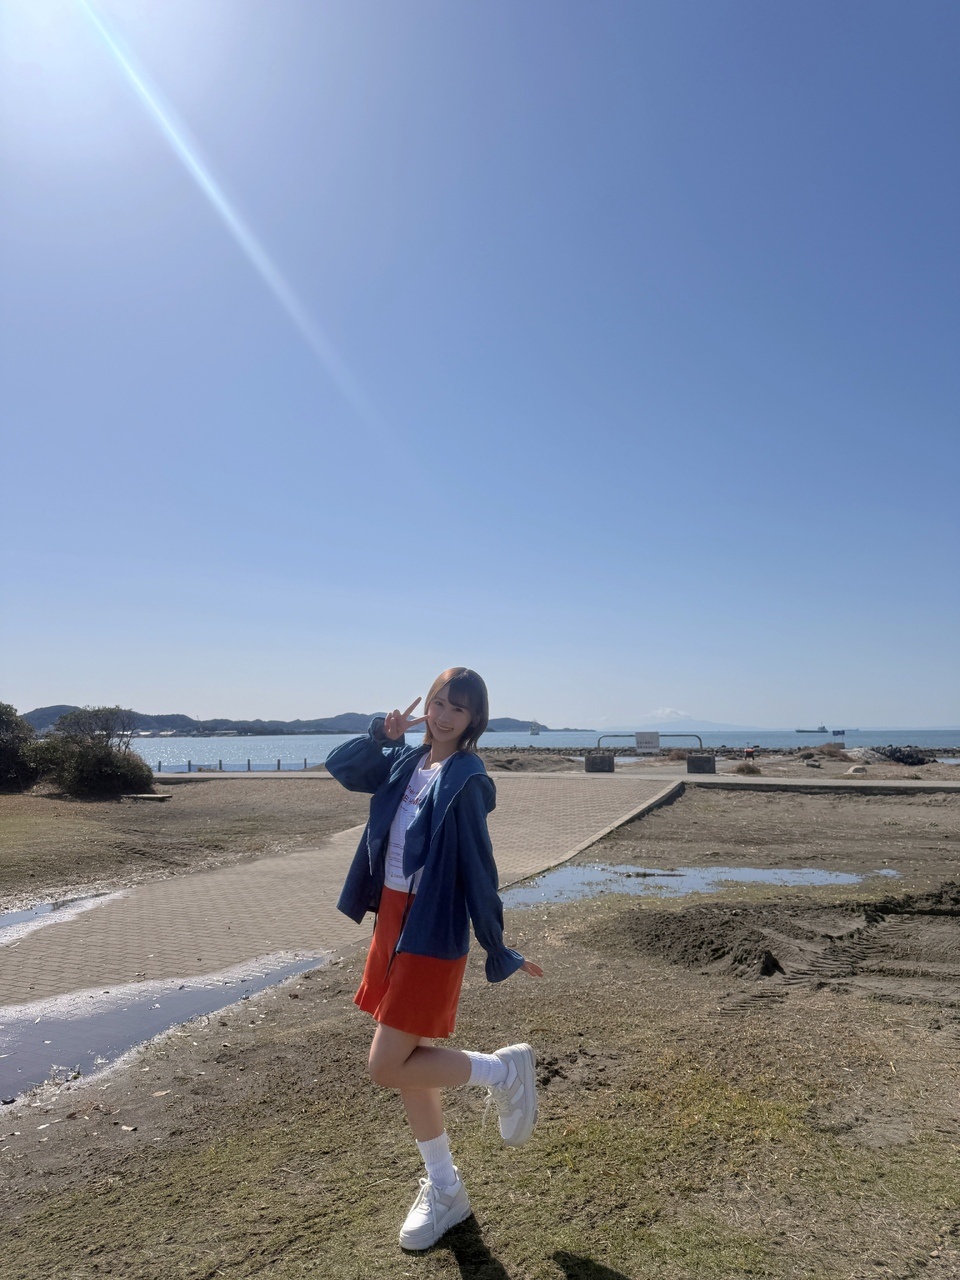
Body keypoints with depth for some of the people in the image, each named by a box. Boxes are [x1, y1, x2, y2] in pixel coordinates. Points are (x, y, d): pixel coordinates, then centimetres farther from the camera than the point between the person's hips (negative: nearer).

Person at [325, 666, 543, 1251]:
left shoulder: (467, 780, -16)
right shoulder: (406, 762, 4)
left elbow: (478, 869, -15)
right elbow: (342, 767, 10)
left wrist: (499, 951, -9)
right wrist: (382, 734, -8)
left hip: (432, 930, -8)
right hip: (392, 919, 8)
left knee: (387, 1066, -3)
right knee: (409, 1059, 16)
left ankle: (503, 1070, 16)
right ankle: (444, 1189, 35)